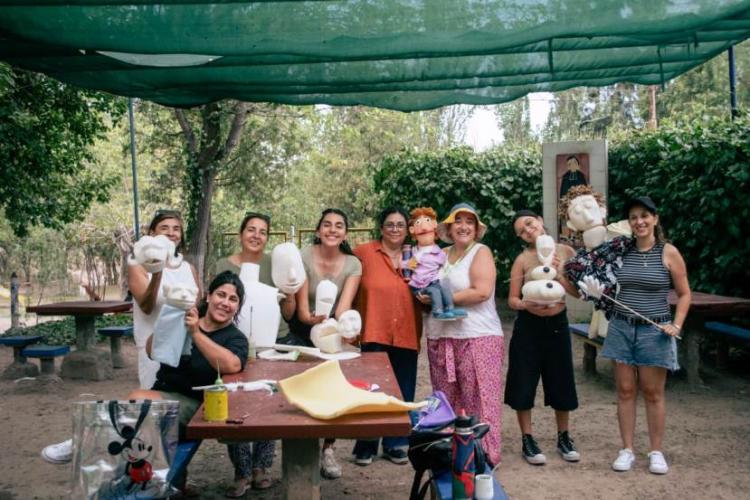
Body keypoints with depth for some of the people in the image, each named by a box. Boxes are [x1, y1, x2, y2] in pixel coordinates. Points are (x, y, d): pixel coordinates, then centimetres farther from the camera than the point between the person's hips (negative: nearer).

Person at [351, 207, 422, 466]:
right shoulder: (363, 252, -3)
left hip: (406, 335, 4)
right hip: (374, 334, -4)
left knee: (403, 393, 11)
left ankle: (395, 444, 25)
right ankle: (366, 446, 17)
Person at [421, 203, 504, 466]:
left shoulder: (481, 252, -3)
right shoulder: (440, 255, 14)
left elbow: (482, 292, -17)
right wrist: (426, 297, 1)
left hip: (477, 337, -6)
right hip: (440, 338, 6)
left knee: (478, 400, -3)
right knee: (446, 400, 12)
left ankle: (485, 455, 8)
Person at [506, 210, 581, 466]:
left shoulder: (565, 252, -2)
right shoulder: (523, 259, -5)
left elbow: (577, 291, -3)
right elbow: (512, 299, -4)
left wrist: (559, 273, -17)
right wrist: (527, 305, -24)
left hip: (557, 323, 2)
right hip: (528, 325, -1)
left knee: (561, 381, 10)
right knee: (524, 382, 2)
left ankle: (564, 437, 29)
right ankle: (527, 440, 18)